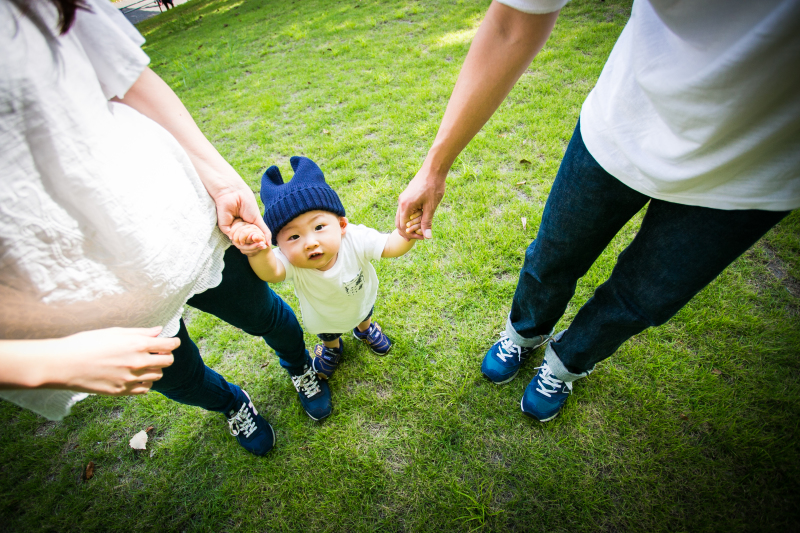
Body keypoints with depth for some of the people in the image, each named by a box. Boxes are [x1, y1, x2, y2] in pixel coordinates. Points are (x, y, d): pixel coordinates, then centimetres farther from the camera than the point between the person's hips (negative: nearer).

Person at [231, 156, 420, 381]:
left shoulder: (356, 240, -43)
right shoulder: (291, 262, -45)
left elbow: (390, 246, -43)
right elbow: (270, 272, -63)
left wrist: (406, 234, -65)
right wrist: (258, 252, -85)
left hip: (362, 297, 1)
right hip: (324, 317, 0)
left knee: (366, 312, 37)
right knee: (327, 333, 35)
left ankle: (364, 328, 74)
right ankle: (332, 347, 72)